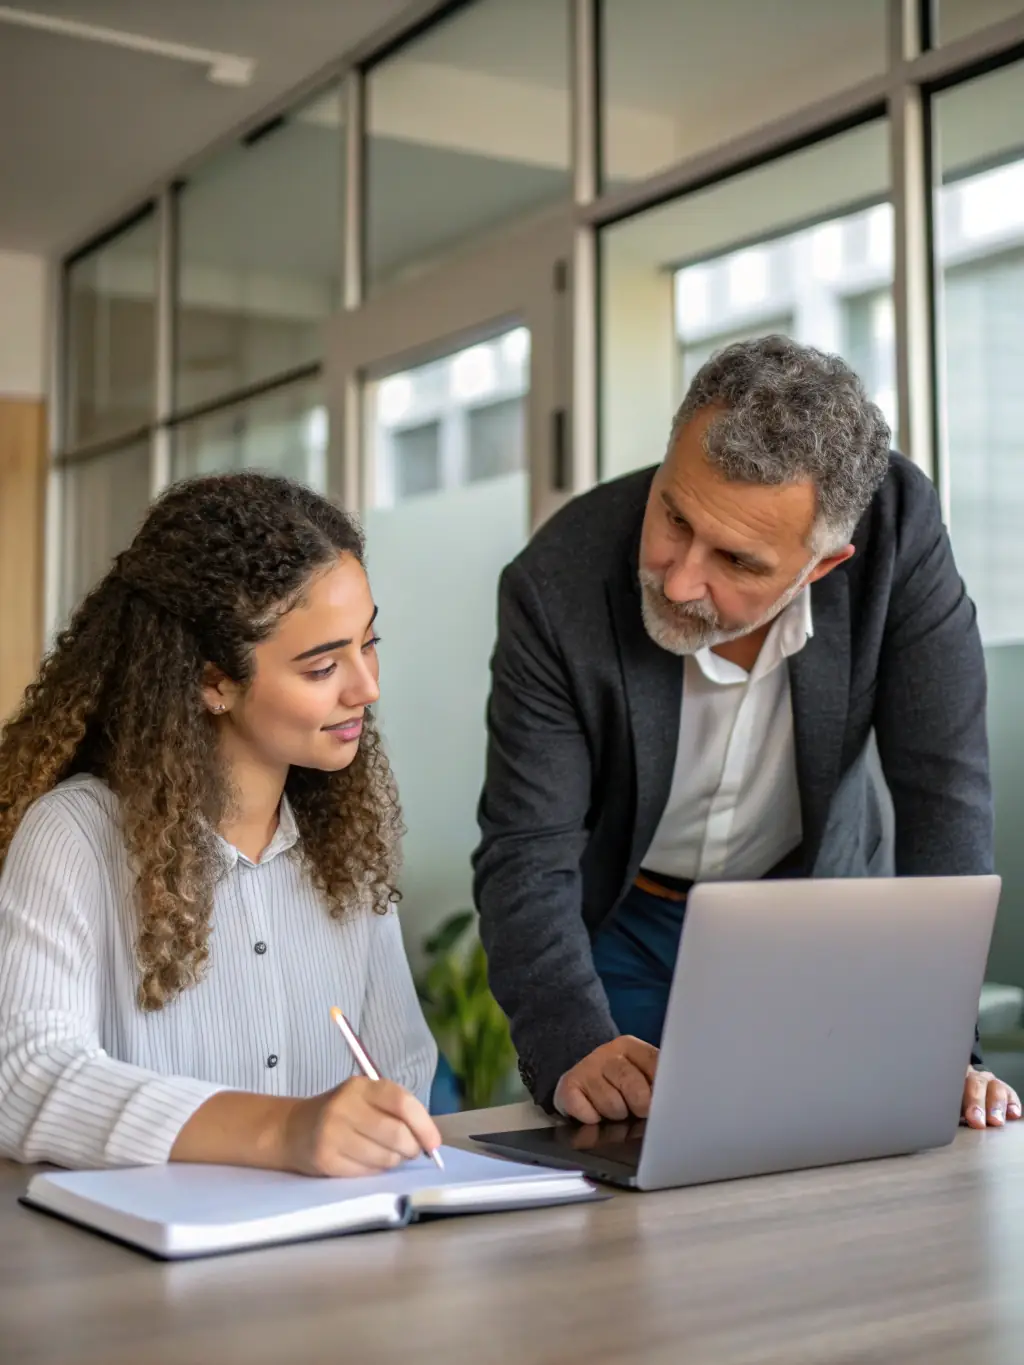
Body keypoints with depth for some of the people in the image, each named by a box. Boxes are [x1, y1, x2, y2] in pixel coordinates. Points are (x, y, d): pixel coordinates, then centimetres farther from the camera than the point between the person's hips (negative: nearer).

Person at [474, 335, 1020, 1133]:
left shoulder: (895, 527, -27)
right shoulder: (558, 585, -30)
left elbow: (944, 795, -25)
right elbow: (527, 853, -25)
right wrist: (573, 1050, -41)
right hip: (624, 922, -1)